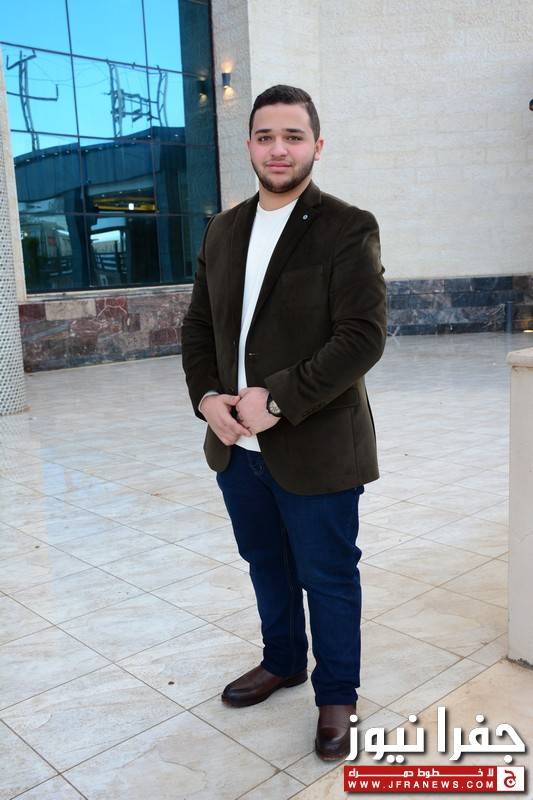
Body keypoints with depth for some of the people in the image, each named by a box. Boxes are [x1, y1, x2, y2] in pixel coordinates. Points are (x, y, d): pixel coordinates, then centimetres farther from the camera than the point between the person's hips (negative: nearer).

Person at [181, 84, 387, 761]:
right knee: (266, 566, 22)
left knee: (327, 578, 10)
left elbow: (363, 336, -18)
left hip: (315, 449, -5)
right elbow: (198, 325, 11)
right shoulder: (224, 229, 9)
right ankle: (282, 661, 46)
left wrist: (279, 399, -22)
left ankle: (336, 696, 33)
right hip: (237, 446, 6)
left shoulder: (347, 229, -10)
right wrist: (207, 396, -6)